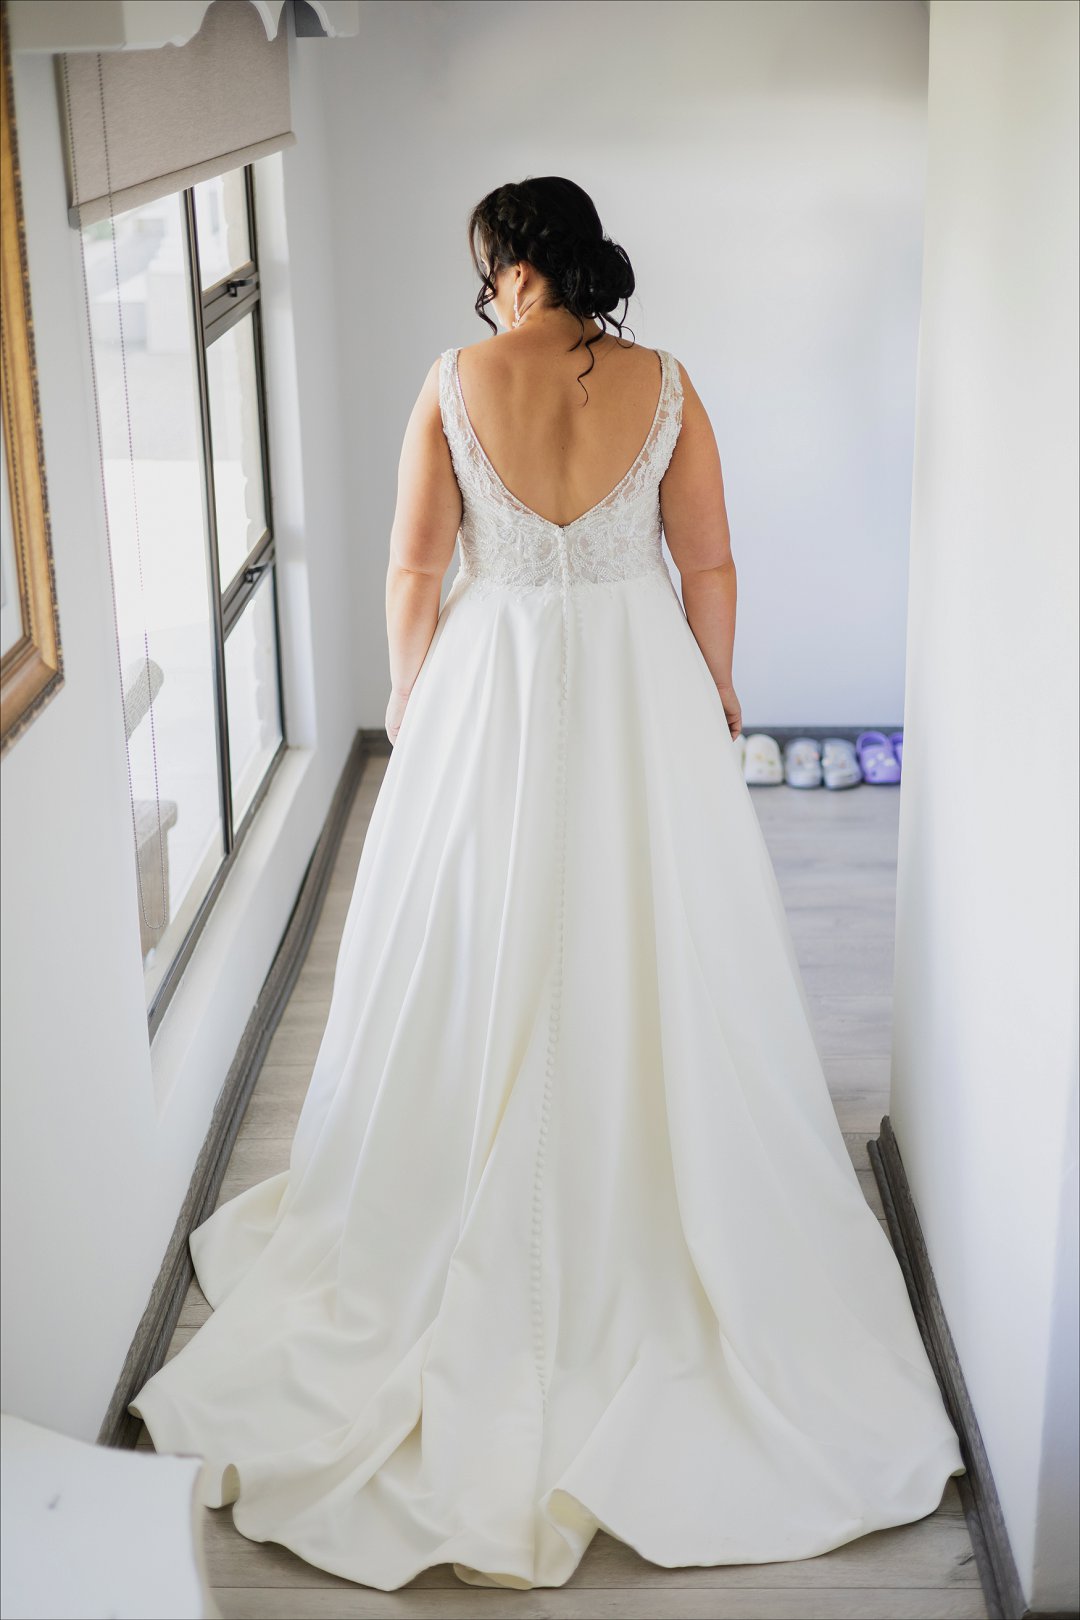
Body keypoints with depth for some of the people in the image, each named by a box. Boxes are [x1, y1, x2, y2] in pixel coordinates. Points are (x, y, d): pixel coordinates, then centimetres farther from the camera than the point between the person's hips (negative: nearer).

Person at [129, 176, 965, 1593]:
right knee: (651, 961, 14)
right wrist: (715, 695, 13)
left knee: (481, 969, 13)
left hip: (495, 691, 0)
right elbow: (710, 570, -2)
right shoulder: (664, 385, -5)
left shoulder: (457, 382, -7)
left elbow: (415, 572, -4)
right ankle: (662, 1195, 28)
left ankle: (485, 1230, 27)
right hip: (640, 691, 1)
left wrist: (407, 702, 10)